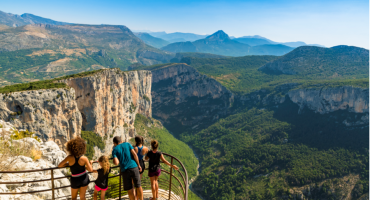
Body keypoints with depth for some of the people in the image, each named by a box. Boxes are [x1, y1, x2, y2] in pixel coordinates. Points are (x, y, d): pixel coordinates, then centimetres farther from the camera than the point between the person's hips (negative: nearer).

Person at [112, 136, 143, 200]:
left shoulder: (114, 150, 6)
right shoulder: (127, 144, 10)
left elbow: (116, 163, -8)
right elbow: (134, 154, -1)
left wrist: (114, 160, 15)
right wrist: (139, 165, 5)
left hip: (125, 170, -1)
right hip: (134, 167, 1)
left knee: (129, 190, 11)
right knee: (138, 186, 13)